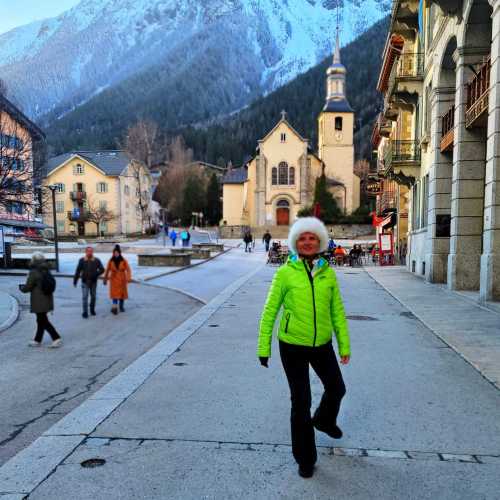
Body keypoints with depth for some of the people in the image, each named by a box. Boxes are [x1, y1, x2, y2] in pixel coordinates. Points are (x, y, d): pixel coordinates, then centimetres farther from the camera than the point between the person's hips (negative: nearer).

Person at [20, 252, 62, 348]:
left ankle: (57, 338, -7)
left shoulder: (33, 273, -16)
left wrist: (21, 287, 10)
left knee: (43, 321, -2)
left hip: (39, 302, -8)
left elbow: (27, 288, -13)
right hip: (47, 300, 8)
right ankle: (37, 340, 28)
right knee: (41, 320, 17)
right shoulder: (47, 271, 6)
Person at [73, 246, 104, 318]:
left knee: (93, 296, 11)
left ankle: (92, 309, 29)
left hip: (93, 282, 2)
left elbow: (102, 269, -1)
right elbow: (78, 271, 0)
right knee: (85, 297, -5)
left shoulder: (96, 260, -2)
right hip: (85, 282, -2)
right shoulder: (82, 260, -3)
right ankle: (85, 312, 0)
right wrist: (75, 281, 1)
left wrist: (95, 274, -16)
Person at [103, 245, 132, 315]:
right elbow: (107, 270, 4)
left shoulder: (124, 260, -8)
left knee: (122, 293, 11)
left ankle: (121, 306, 28)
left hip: (122, 279, 1)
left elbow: (128, 270, -10)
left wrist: (129, 278, -22)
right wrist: (105, 279, 8)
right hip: (114, 279, -1)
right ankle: (114, 307, -20)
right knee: (115, 293, -12)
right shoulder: (111, 261, -5)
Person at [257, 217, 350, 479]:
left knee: (337, 388, 19)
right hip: (293, 346, -3)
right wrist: (263, 347, -5)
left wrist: (344, 345, 6)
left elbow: (337, 311, 5)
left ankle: (324, 420, 54)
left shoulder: (328, 273, -1)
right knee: (301, 401, 5)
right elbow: (270, 311, -6)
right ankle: (305, 458, 26)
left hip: (322, 344, 4)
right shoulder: (285, 273, -10)